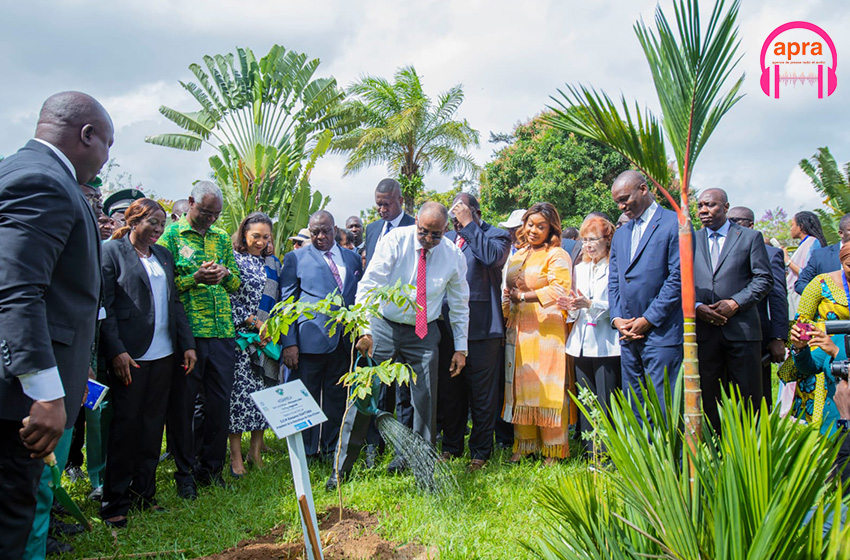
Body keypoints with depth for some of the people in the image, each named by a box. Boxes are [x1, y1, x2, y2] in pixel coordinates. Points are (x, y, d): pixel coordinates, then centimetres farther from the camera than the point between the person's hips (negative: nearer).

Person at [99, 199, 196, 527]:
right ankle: (114, 504, 12)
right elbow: (105, 305, -8)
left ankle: (143, 494, 21)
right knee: (126, 425, 0)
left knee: (153, 424, 10)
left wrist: (187, 344, 9)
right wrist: (116, 351, -15)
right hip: (129, 355, -6)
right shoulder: (112, 251, -2)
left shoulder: (163, 255, 15)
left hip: (164, 353, 6)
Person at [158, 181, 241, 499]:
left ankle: (210, 468, 24)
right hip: (187, 332, -4)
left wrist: (226, 273, -4)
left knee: (220, 401, 7)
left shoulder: (222, 237, 16)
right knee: (182, 403, 4)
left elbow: (237, 284, 18)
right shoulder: (171, 235, 2)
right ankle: (185, 473, 19)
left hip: (222, 332, 4)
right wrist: (194, 278, -18)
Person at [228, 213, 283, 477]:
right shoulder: (232, 258, -2)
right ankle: (236, 455, 5)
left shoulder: (273, 262, 14)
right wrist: (256, 323, -11)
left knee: (265, 390, 4)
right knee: (239, 390, -4)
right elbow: (227, 300, -8)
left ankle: (256, 450, 15)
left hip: (269, 337, 5)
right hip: (241, 336, -4)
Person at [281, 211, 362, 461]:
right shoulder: (295, 258, 4)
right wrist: (289, 342, -7)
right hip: (309, 340, -3)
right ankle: (306, 453, 16)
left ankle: (331, 449, 23)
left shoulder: (352, 258, 14)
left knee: (337, 399, 10)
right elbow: (286, 302, 1)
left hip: (344, 341, 3)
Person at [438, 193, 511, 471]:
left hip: (481, 326, -5)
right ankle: (451, 446, 30)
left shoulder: (496, 236, 0)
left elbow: (492, 256, -22)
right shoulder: (446, 239, 15)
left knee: (482, 393, 3)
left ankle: (480, 452, 17)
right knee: (449, 390, 14)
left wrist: (469, 225, -16)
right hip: (447, 325, 5)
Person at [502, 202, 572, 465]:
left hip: (546, 332, -6)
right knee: (520, 388, 7)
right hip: (518, 332, 6)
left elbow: (559, 289, -16)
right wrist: (507, 320, 9)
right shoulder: (517, 257, 19)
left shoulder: (557, 256, -3)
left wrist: (522, 296, -14)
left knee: (546, 390, -3)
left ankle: (553, 450, 7)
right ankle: (524, 445, 17)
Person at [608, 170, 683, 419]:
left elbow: (678, 278, -11)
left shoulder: (675, 223, -4)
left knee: (662, 406, -4)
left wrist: (648, 319, -12)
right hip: (628, 332, 7)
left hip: (661, 331, -7)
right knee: (632, 405, 10)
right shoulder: (620, 233, 18)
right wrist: (616, 318, 2)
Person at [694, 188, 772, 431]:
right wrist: (697, 307, -9)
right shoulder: (691, 240, 13)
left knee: (747, 395, 3)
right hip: (704, 329, 2)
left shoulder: (750, 237, 6)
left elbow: (764, 279, 0)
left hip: (741, 327, -2)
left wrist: (735, 303, -12)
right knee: (708, 395, 6)